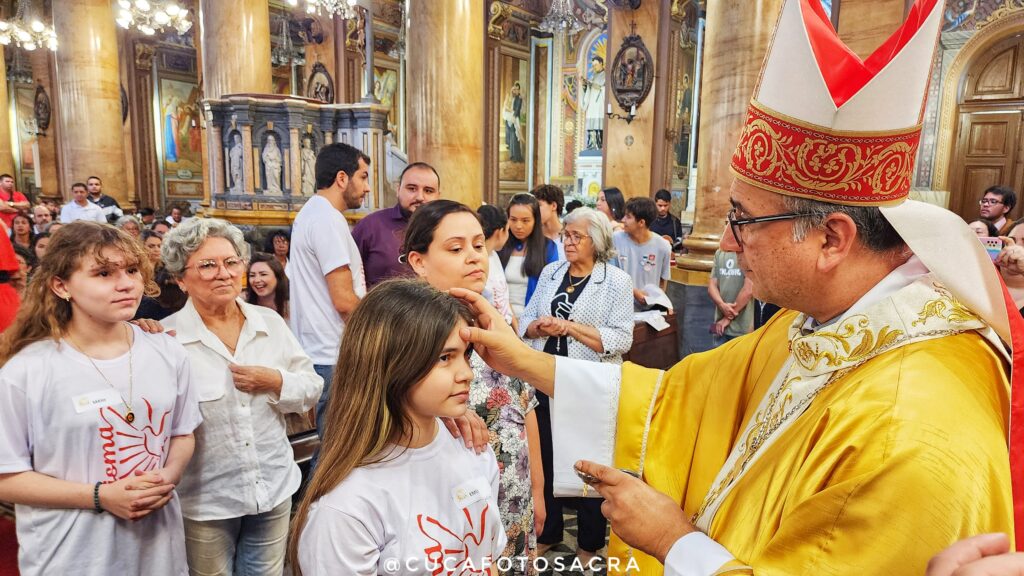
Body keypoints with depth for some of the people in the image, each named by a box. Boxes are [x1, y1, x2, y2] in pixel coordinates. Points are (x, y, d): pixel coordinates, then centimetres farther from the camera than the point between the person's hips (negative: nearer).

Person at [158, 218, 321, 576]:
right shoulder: (165, 338, -12)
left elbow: (312, 389, 3)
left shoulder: (270, 322, -1)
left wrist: (274, 382, -15)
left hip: (274, 488, 3)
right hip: (204, 500, -3)